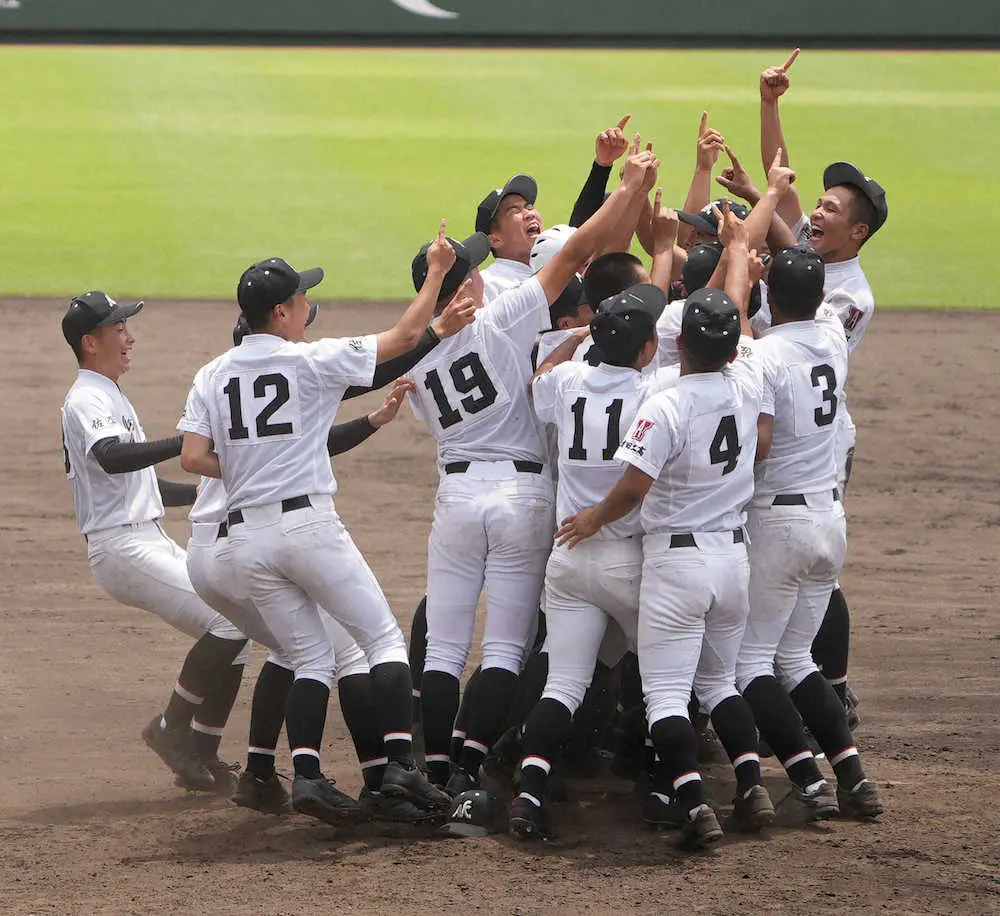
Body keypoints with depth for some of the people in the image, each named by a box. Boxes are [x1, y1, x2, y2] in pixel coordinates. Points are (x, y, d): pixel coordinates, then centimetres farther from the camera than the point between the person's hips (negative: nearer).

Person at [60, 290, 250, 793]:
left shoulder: (113, 399, 23)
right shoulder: (87, 401, -10)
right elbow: (111, 459, -32)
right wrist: (188, 441, -41)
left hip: (152, 542, 10)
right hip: (123, 546, -10)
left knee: (235, 628, 6)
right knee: (228, 622, -19)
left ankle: (201, 755, 9)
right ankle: (171, 727, -8)